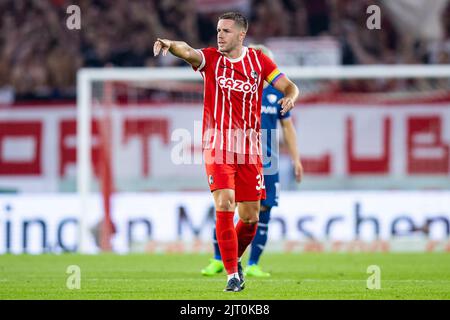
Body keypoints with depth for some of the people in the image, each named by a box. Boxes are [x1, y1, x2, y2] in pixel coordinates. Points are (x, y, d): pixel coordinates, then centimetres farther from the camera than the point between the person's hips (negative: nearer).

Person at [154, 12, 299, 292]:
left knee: (250, 217, 4)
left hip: (249, 148, 2)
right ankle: (233, 274, -11)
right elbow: (188, 52, -21)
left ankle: (235, 258, 33)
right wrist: (170, 45, -43)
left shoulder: (258, 60, 6)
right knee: (224, 206, -18)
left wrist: (290, 97, -18)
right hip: (218, 146, -2)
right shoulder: (211, 58, 0)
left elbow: (289, 86, 7)